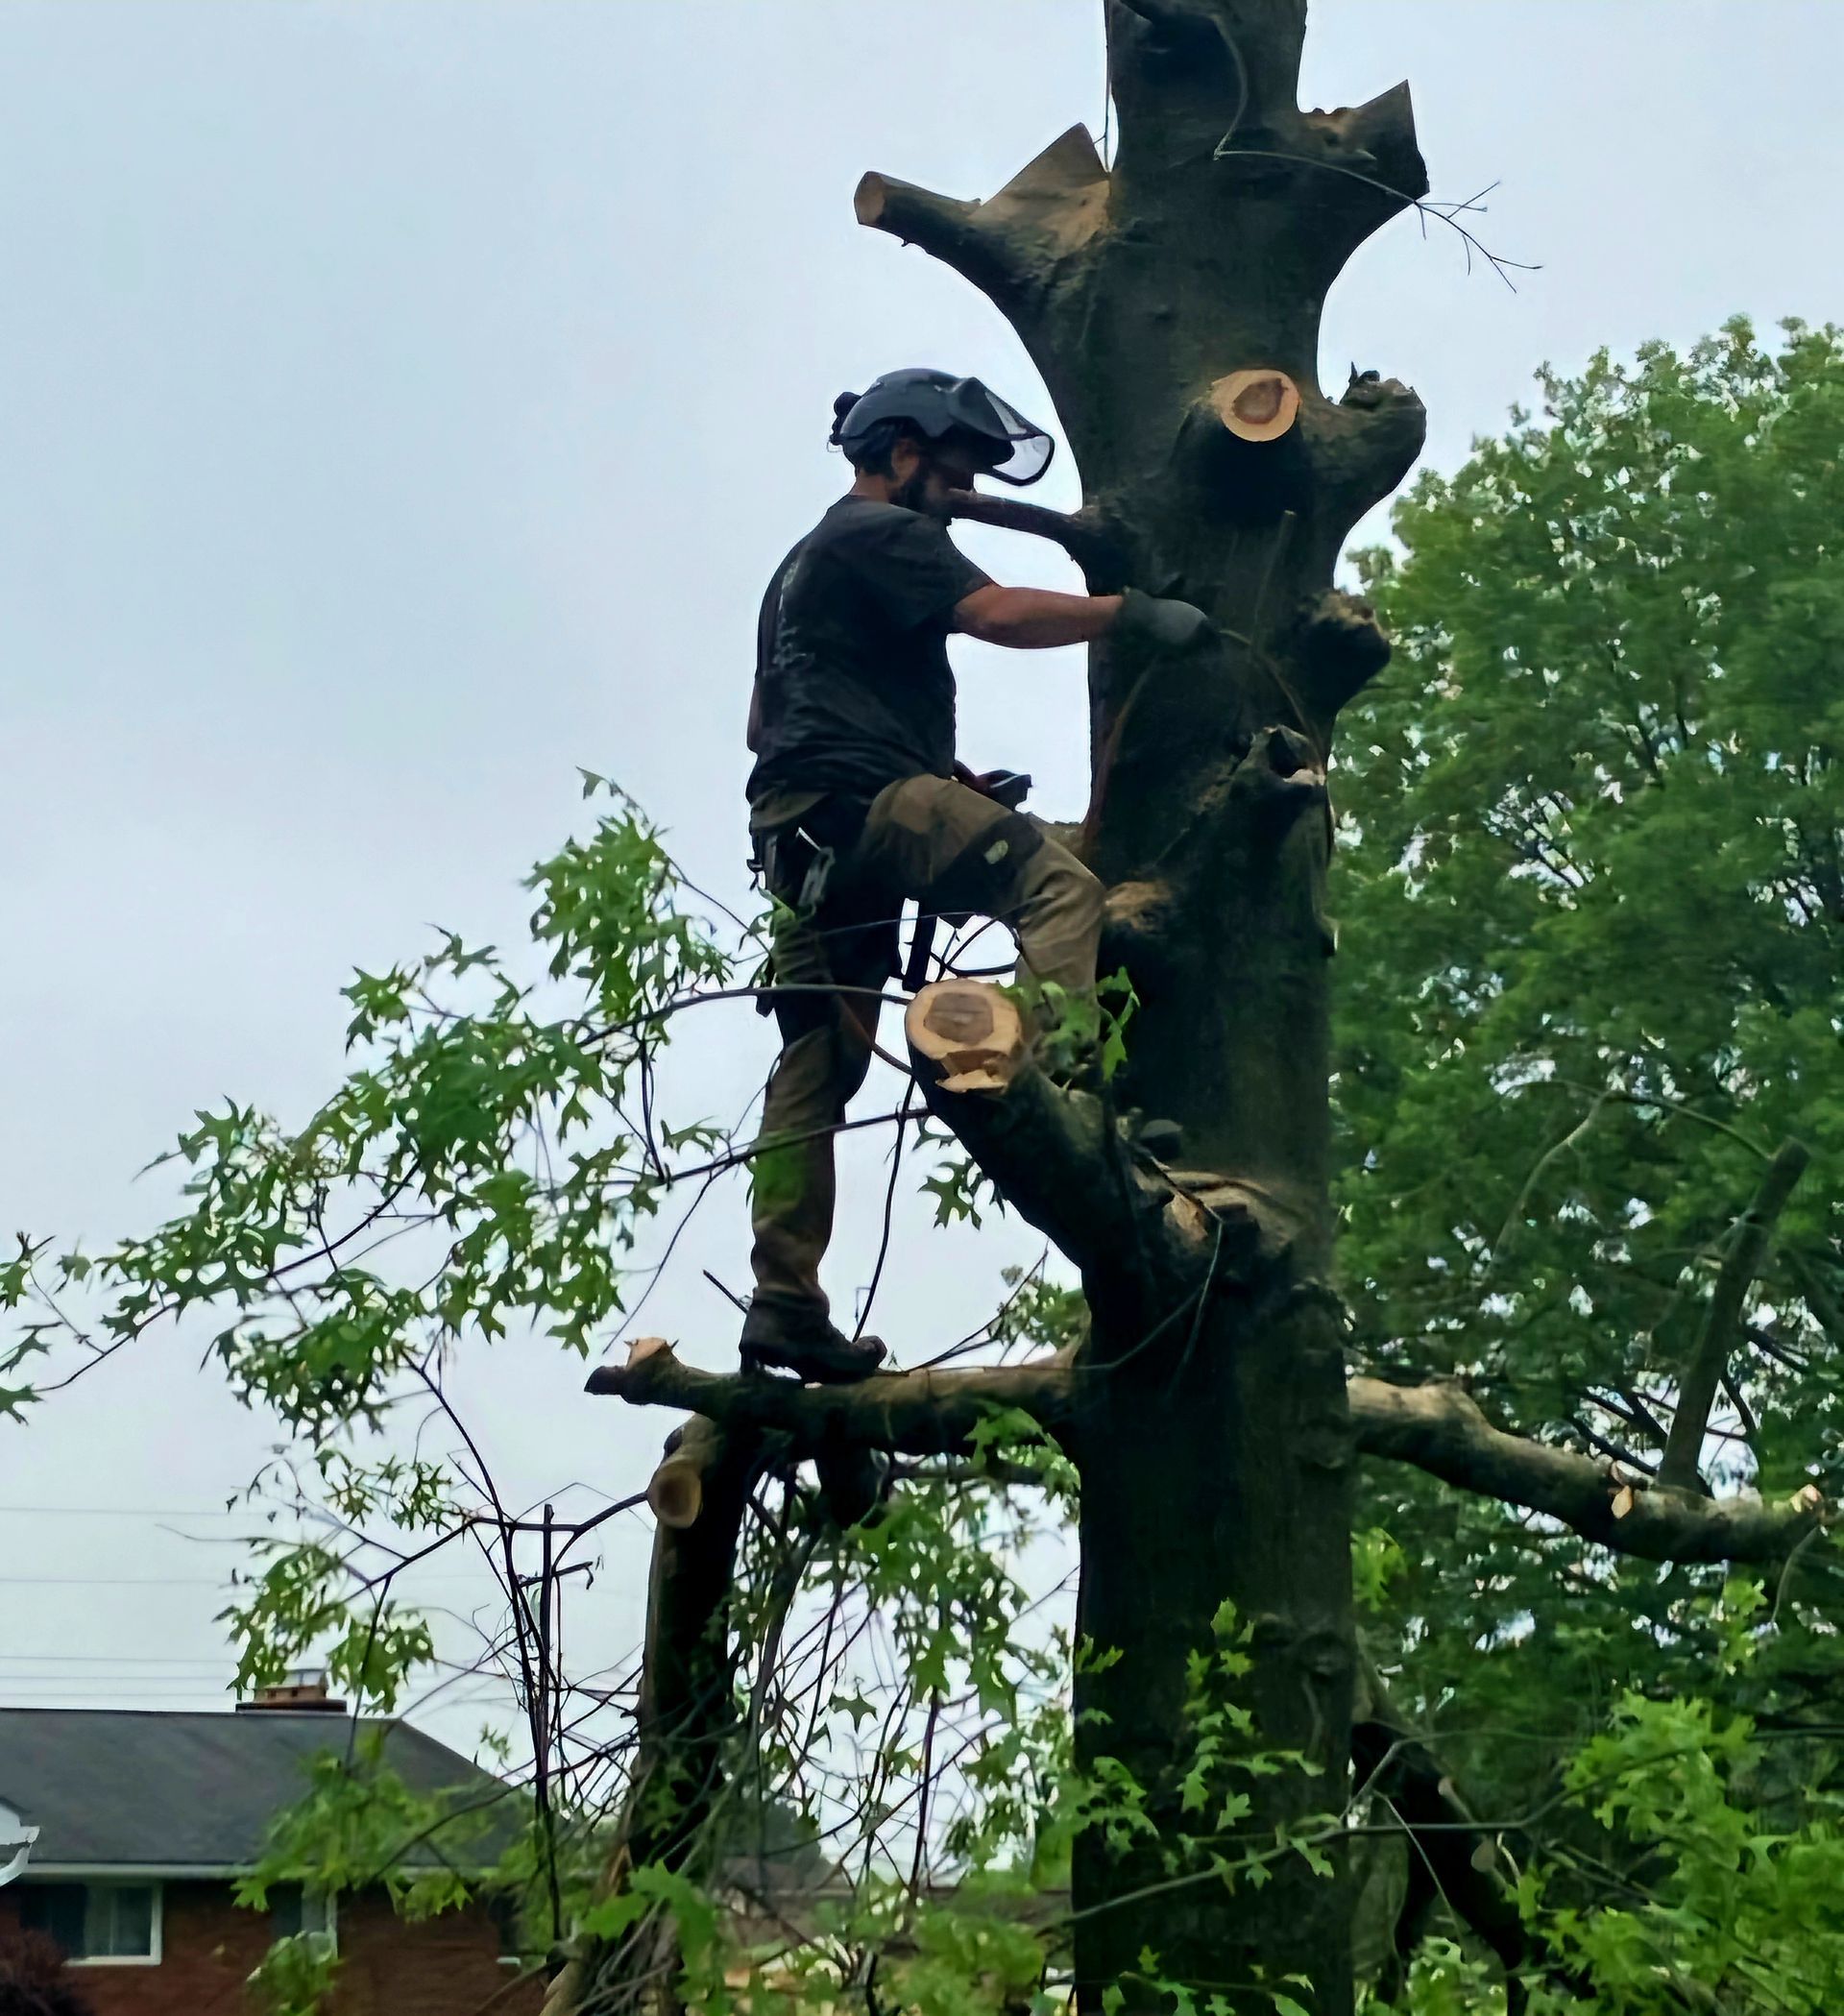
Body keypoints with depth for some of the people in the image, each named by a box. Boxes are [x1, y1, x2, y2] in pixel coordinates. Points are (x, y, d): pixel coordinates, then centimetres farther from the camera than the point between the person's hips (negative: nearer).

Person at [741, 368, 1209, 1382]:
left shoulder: (802, 565, 33)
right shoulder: (884, 536, 3)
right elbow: (996, 613, -14)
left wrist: (940, 777, 27)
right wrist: (1135, 611, -10)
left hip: (798, 831, 10)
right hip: (865, 800, -10)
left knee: (817, 1069, 5)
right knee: (1057, 881, -20)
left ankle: (784, 1305, 1)